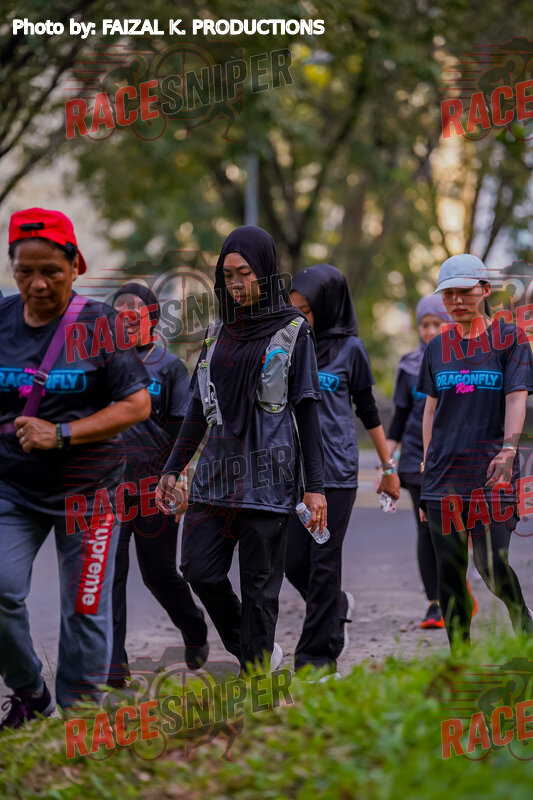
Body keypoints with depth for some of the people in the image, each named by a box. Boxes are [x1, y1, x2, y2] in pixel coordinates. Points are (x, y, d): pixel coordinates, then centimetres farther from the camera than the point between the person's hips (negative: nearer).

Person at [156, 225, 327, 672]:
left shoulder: (292, 331, -2)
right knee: (200, 569, -1)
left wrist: (315, 486, -8)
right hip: (218, 469, 5)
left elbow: (307, 412, -3)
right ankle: (253, 649, 21)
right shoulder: (221, 330, 13)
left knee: (259, 582, -2)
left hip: (268, 475, -5)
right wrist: (173, 468, 14)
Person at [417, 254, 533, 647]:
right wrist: (427, 464, 10)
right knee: (450, 572, 3)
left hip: (491, 470, -4)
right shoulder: (439, 346, 14)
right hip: (444, 474, 4)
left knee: (492, 564, -13)